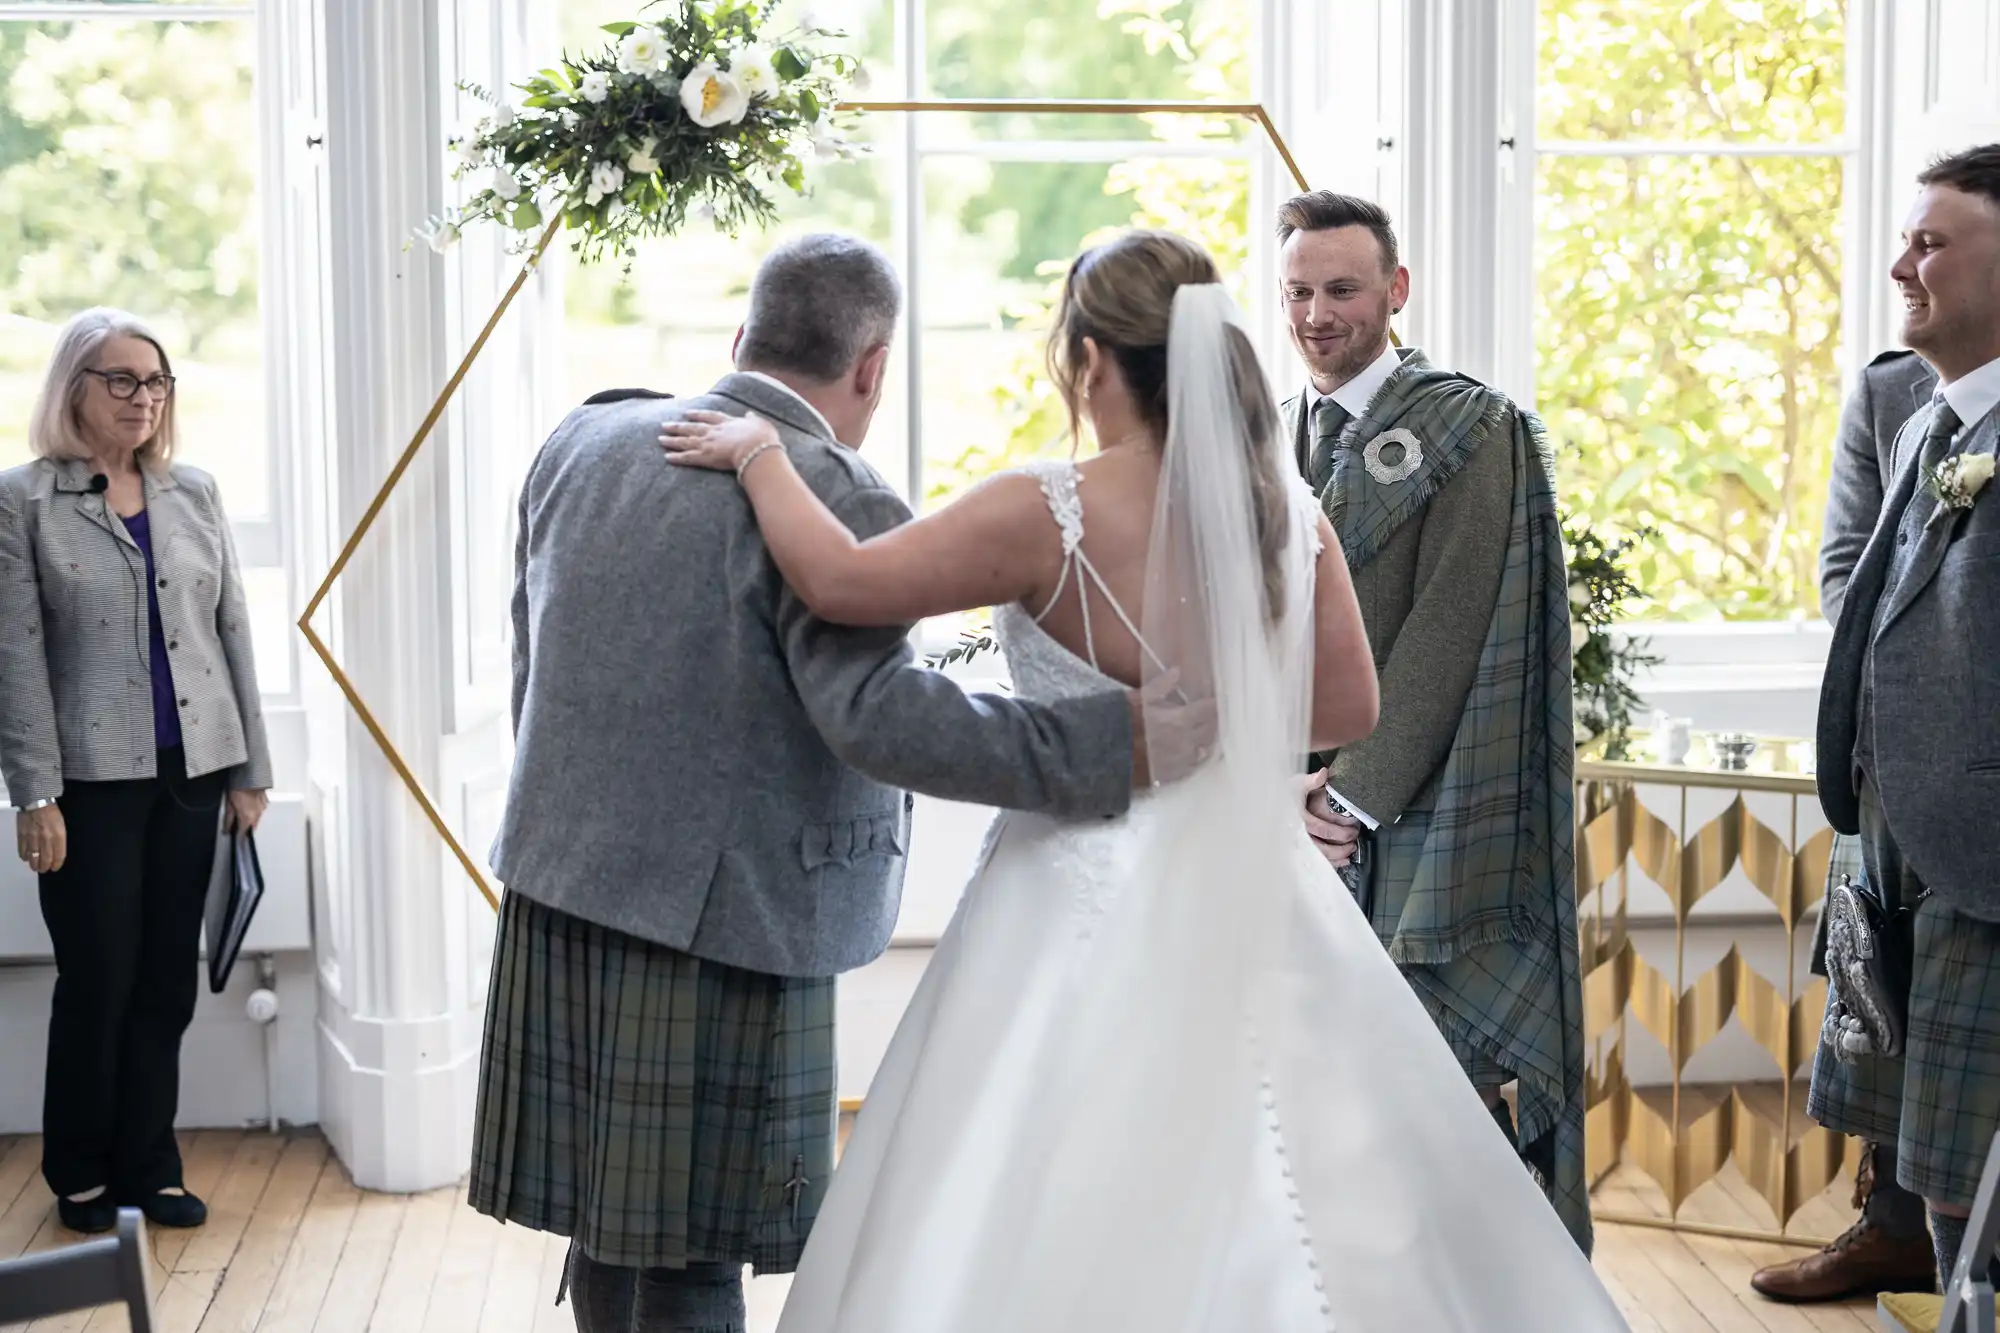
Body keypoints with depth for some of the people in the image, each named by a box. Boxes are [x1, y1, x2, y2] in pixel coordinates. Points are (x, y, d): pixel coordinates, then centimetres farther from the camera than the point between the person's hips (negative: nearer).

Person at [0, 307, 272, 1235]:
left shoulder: (193, 494, 9)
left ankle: (149, 1165, 19)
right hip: (92, 777, -4)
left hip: (191, 772, 4)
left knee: (167, 982, 8)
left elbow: (232, 632, 10)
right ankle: (82, 1174, 18)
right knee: (98, 982, 2)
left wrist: (251, 770, 7)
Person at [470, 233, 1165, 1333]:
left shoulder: (578, 444, 8)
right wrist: (1108, 742, -28)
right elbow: (877, 715, -27)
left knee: (608, 1233, 17)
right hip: (719, 924, -7)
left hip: (557, 900, 7)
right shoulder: (834, 496, -15)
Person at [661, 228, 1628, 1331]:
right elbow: (1348, 711, 7)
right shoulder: (1288, 512, 0)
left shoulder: (1048, 516, -16)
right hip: (1252, 895, 5)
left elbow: (840, 581, -16)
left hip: (1096, 899, -5)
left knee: (1071, 1241, 5)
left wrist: (760, 454, -1)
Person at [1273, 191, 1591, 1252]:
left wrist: (1357, 791, -14)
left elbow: (1449, 629, -10)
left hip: (1417, 818, -5)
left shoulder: (1467, 431, -2)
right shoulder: (1267, 438, 15)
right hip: (1289, 811, 5)